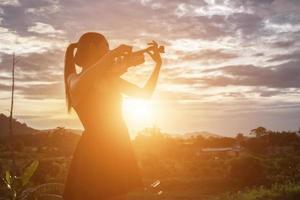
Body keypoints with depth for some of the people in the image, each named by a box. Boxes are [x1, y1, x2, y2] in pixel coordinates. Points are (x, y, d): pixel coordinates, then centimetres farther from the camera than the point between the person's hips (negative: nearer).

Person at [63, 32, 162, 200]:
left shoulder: (111, 80, 16)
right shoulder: (74, 78, -1)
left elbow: (146, 93, 20)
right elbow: (78, 87, -27)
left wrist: (158, 63, 11)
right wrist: (112, 54, -24)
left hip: (118, 150, 6)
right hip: (94, 151, -6)